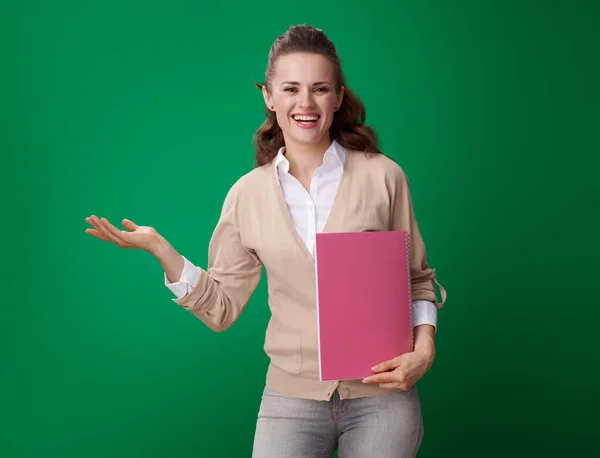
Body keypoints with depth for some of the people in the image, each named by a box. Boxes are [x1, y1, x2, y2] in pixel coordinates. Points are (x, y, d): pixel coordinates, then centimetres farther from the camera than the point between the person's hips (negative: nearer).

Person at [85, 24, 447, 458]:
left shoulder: (383, 176, -4)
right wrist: (160, 248, -7)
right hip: (292, 395, 1)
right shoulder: (248, 195, 1)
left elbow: (417, 279, 5)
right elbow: (221, 309, 3)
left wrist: (424, 349, -11)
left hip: (382, 395, 0)